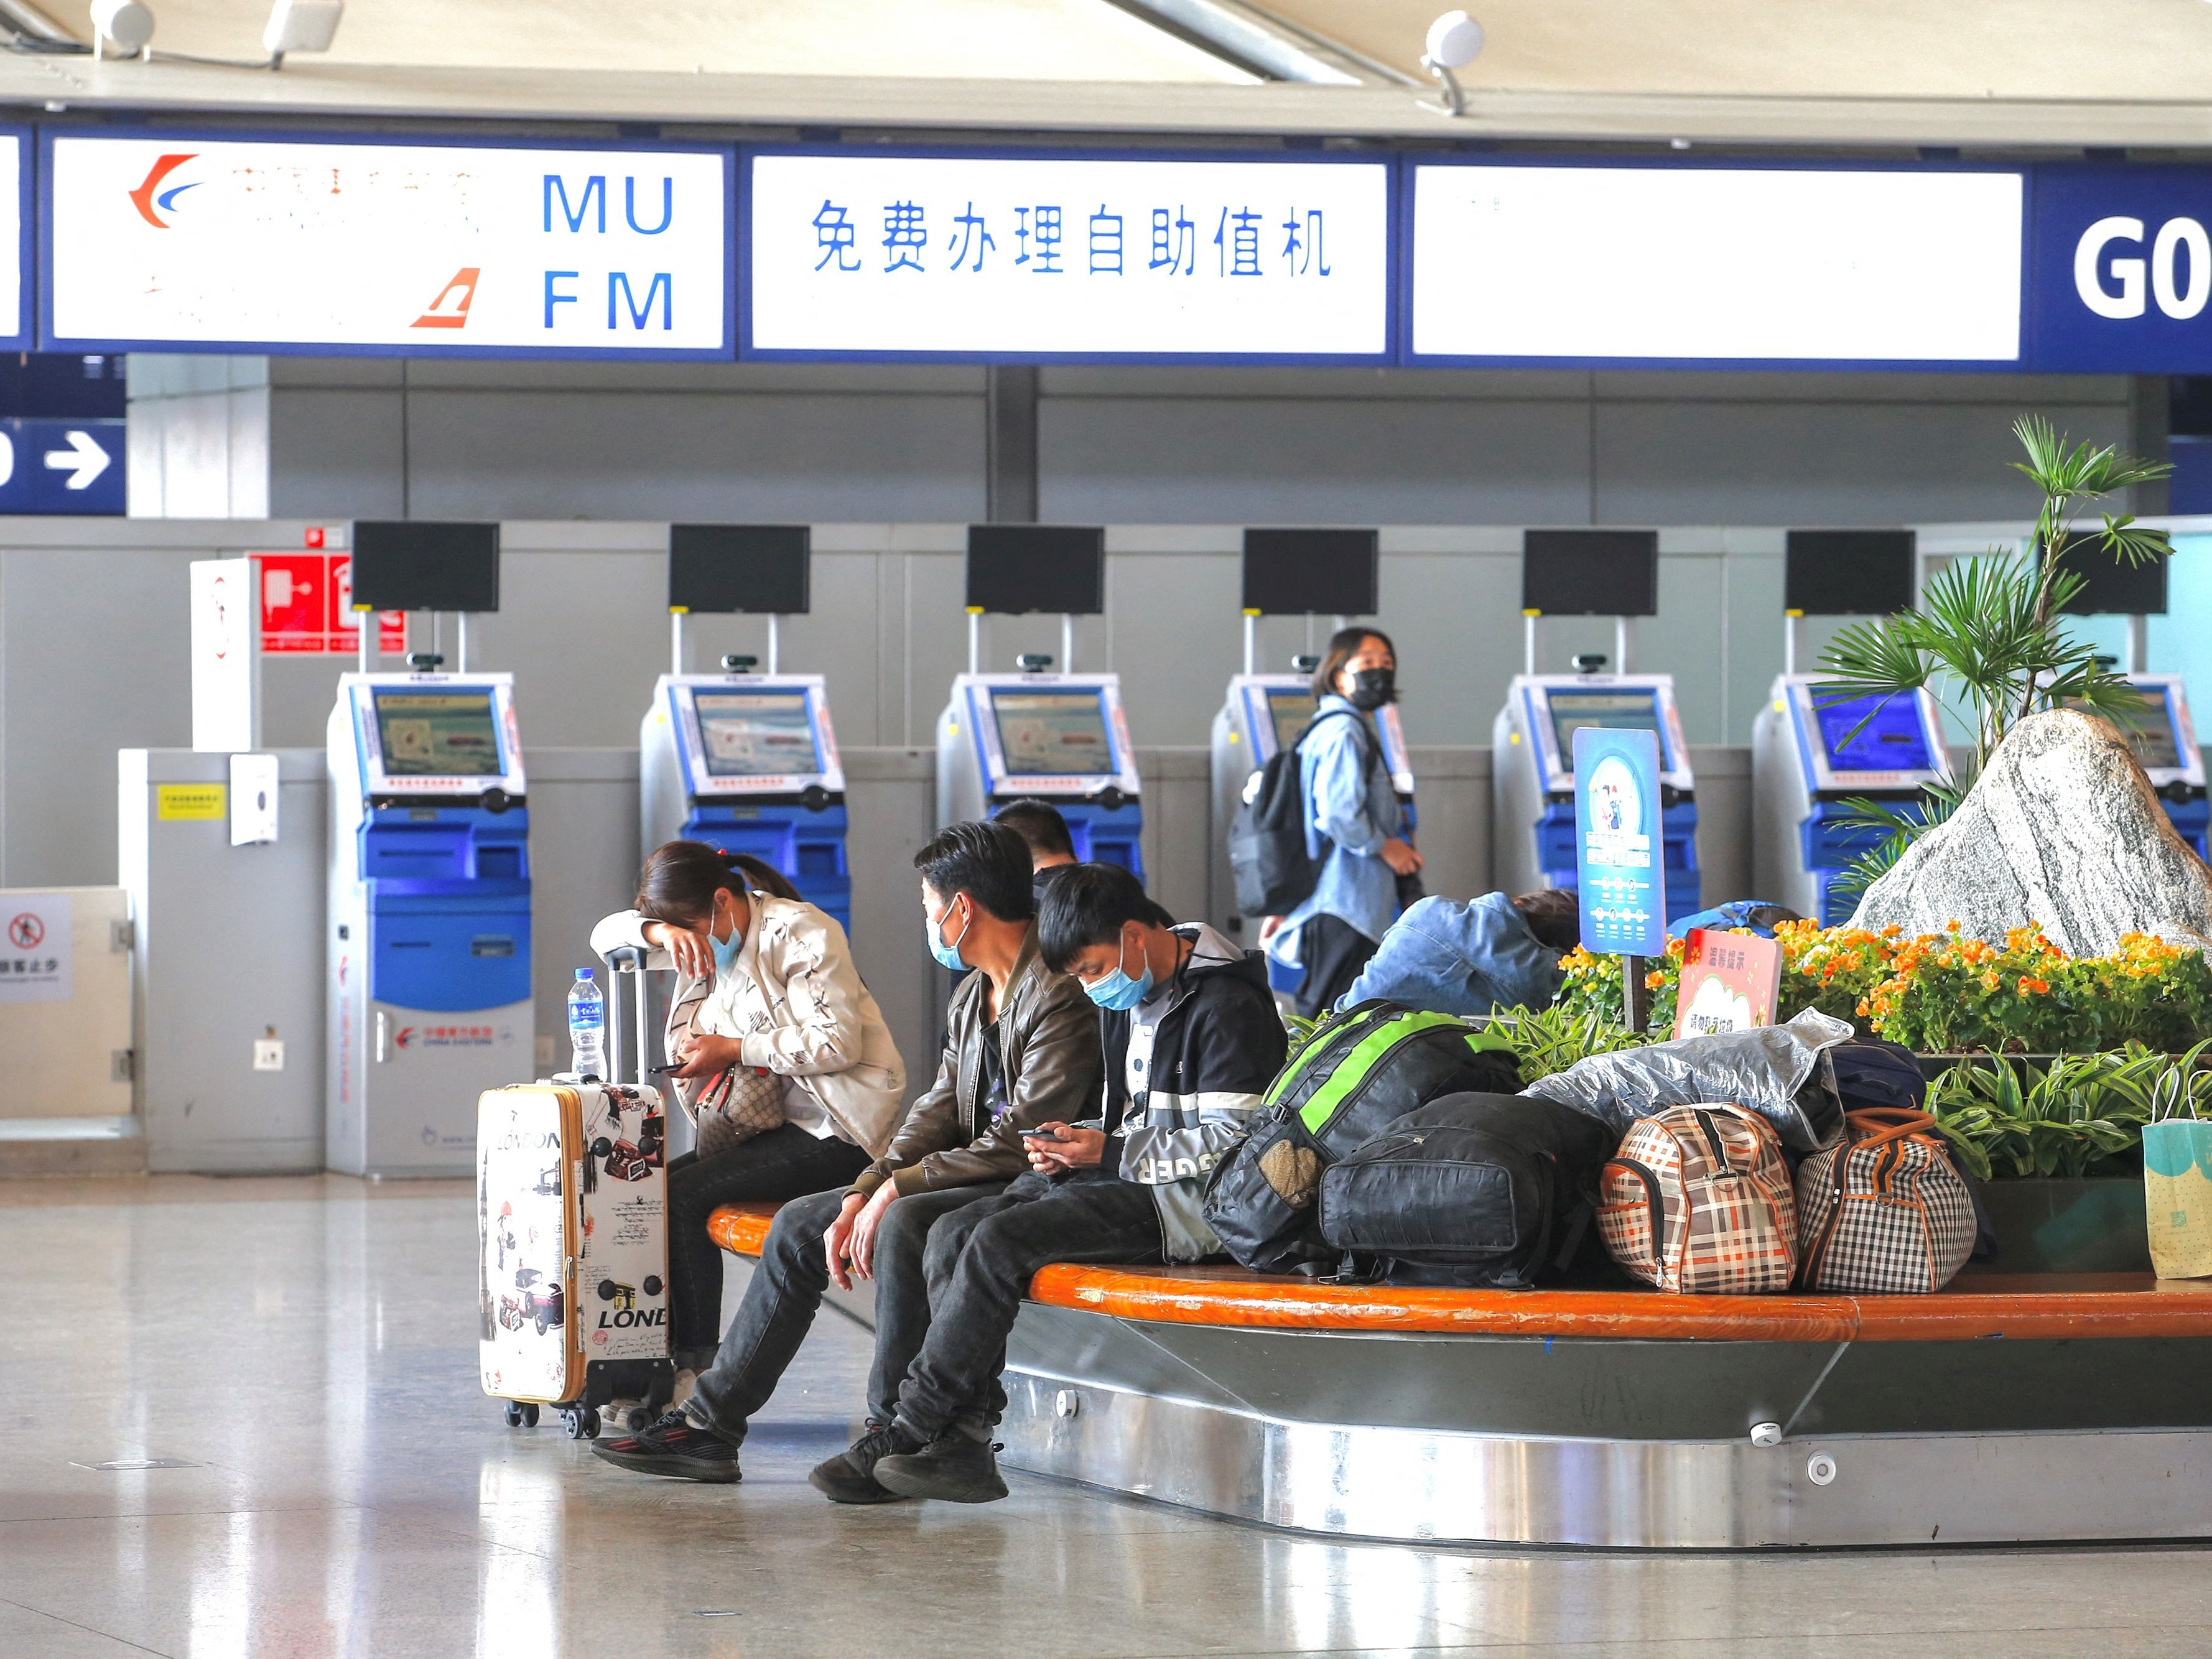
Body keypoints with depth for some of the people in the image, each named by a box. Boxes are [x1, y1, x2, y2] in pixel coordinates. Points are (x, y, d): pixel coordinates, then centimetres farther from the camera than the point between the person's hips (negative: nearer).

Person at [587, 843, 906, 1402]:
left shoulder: (799, 932, -12)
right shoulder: (711, 937, 14)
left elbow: (838, 1043, -19)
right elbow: (606, 936, 16)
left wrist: (733, 1050, -16)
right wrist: (656, 931, -8)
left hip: (834, 1133, -9)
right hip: (768, 1126, 9)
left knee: (683, 1196, -21)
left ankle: (698, 1370, -17)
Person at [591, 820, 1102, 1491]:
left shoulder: (1056, 994, -18)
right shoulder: (974, 994, 15)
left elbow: (1023, 1142, -23)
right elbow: (938, 1109, 12)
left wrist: (895, 1189, -19)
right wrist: (863, 1194, -4)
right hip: (976, 1177, 11)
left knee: (904, 1225, -35)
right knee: (799, 1224, 7)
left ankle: (891, 1435, -25)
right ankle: (710, 1424, 8)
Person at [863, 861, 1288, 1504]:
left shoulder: (1228, 1006, -11)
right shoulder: (1124, 1000, 19)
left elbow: (1234, 1140, -16)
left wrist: (1110, 1152, -17)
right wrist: (1075, 1148, 5)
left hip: (1183, 1204, -10)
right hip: (1126, 1184, 10)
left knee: (1000, 1240, -26)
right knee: (953, 1234, -12)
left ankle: (914, 1429, -19)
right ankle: (963, 1447, -20)